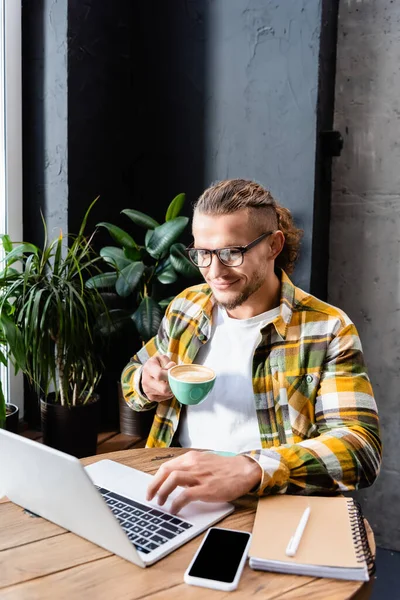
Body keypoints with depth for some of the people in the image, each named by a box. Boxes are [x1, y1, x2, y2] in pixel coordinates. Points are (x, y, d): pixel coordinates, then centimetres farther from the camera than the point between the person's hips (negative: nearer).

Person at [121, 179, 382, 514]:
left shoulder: (327, 330, -9)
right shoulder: (186, 307, 6)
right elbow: (133, 374, 19)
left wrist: (249, 470, -36)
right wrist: (146, 384, -6)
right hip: (173, 488, 4)